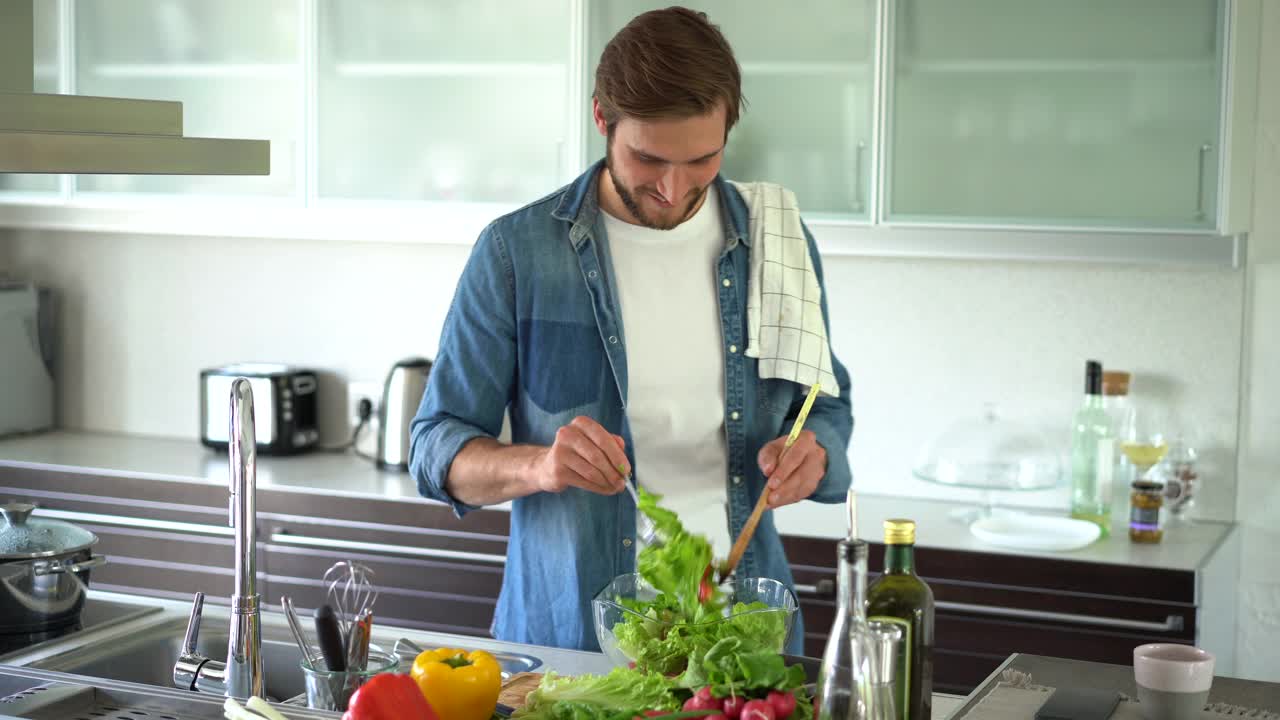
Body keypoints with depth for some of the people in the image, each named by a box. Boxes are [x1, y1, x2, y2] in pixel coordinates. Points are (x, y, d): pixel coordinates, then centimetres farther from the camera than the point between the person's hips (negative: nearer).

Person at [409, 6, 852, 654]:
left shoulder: (777, 242, 4)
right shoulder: (515, 252, -4)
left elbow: (827, 406, 16)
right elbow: (437, 451, -1)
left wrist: (812, 454, -8)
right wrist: (536, 466, -23)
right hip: (564, 634, -2)